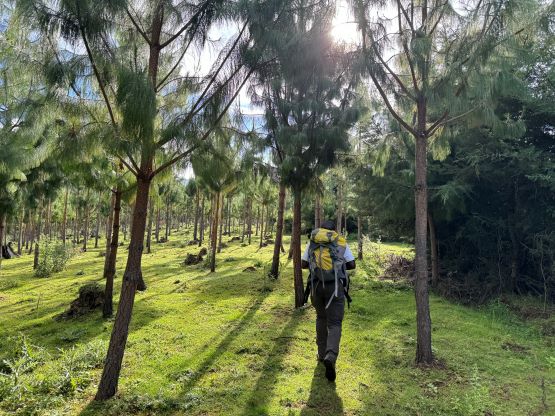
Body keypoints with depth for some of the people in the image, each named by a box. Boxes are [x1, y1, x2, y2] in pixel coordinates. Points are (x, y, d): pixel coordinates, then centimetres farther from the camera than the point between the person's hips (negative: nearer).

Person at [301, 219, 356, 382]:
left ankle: (322, 353, 28)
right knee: (334, 324, 2)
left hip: (316, 285, 2)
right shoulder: (341, 242, 6)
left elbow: (303, 264, 11)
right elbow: (352, 265, 4)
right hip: (335, 286, -2)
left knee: (321, 318, 24)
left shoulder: (312, 242, 9)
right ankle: (330, 357, -19)